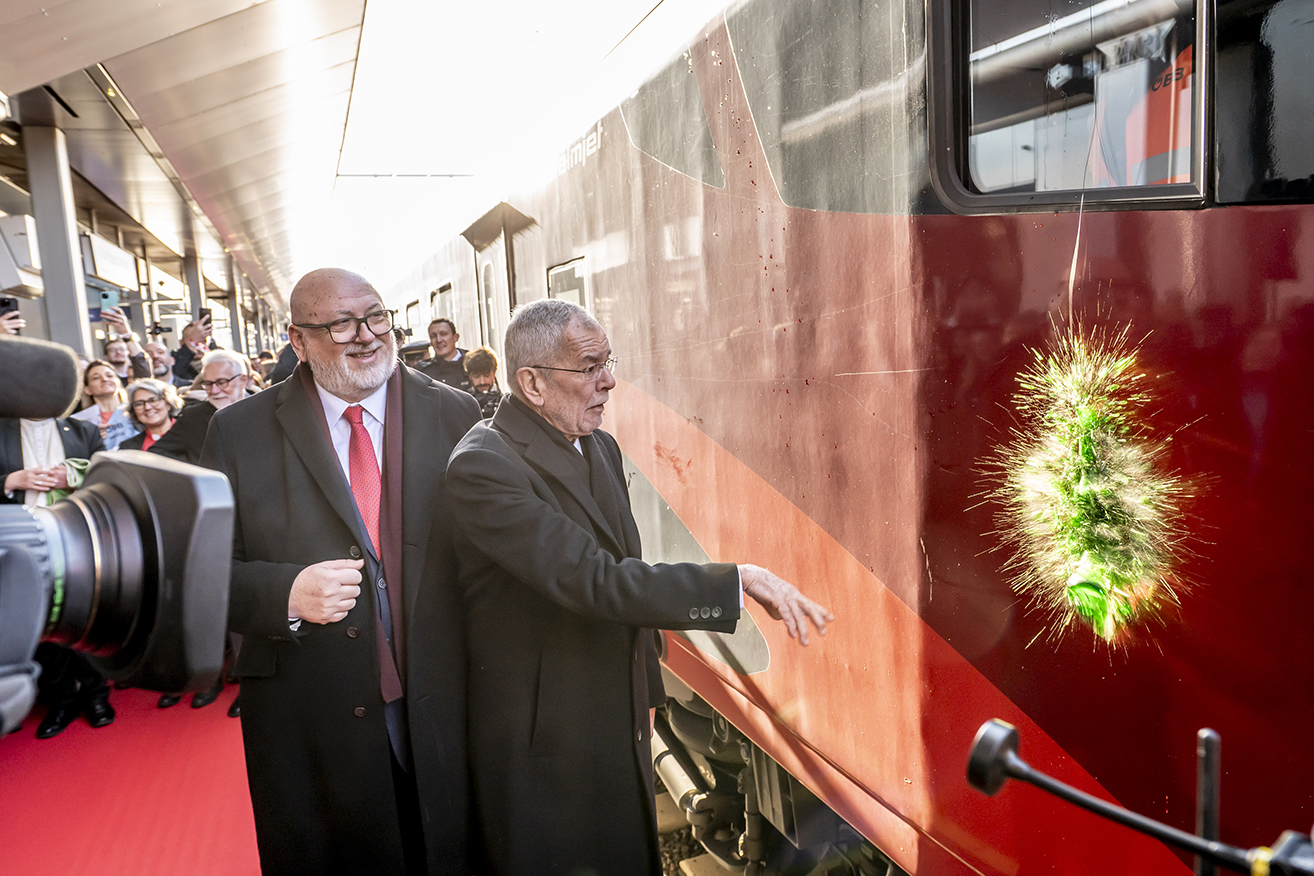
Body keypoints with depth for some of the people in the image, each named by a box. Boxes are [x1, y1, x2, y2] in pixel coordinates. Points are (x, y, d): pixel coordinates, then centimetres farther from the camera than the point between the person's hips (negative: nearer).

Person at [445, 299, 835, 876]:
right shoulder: (484, 465, -22)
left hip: (622, 730, 8)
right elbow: (591, 580, -31)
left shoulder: (600, 448, 5)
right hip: (546, 745, -7)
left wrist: (645, 694, 17)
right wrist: (739, 581, -30)